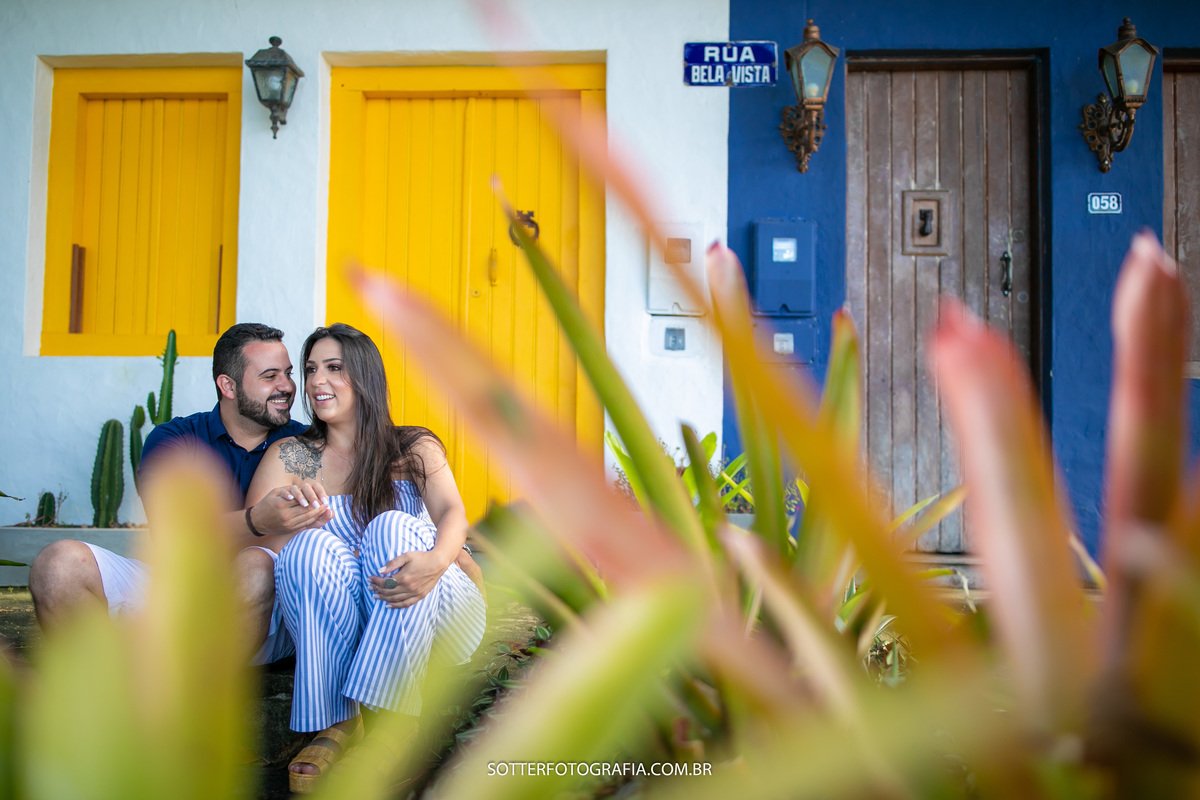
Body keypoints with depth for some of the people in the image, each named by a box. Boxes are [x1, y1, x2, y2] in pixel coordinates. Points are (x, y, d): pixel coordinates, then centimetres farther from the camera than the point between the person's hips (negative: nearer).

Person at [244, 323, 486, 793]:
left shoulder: (415, 449, 7)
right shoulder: (291, 456, 10)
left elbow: (452, 514, -12)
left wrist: (434, 561, -36)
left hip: (434, 616, -1)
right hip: (335, 627, 1)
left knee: (392, 528, -29)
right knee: (309, 547, -27)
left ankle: (391, 720, -33)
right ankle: (338, 723, -30)